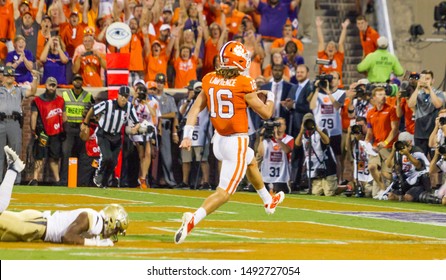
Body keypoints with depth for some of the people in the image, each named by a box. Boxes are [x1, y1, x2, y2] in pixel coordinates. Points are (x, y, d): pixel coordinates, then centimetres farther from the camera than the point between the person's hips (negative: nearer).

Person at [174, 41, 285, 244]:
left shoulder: (209, 80, -1)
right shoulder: (244, 84, -16)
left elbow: (196, 108, -3)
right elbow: (266, 113, -8)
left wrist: (187, 135, -2)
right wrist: (270, 97, 12)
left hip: (218, 141, 7)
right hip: (237, 143, -7)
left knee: (251, 161, 34)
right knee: (224, 192, -7)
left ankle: (268, 201, 55)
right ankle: (193, 219, -29)